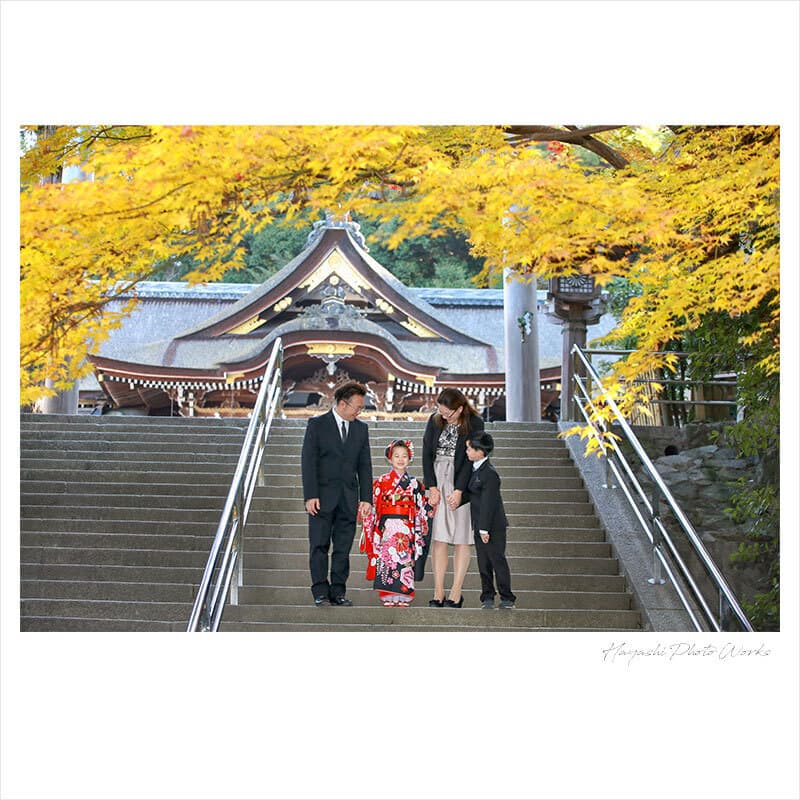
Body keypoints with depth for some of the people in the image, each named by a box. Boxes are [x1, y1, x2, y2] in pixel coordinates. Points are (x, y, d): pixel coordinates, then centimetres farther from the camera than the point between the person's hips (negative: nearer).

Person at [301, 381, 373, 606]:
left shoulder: (361, 428, 11)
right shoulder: (317, 424, -1)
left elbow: (365, 466, 11)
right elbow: (308, 461, -5)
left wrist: (366, 497, 3)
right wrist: (310, 495, -12)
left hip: (349, 499, 4)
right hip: (323, 497, -3)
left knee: (343, 548, 4)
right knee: (319, 546, -2)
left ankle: (338, 592, 9)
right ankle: (321, 593, 1)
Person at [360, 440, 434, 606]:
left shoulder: (414, 484, 10)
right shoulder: (382, 482, 5)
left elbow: (422, 509, 13)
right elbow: (372, 506, 4)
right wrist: (369, 529, -1)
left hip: (407, 529, 1)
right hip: (387, 528, -1)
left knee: (406, 560, -2)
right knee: (386, 559, -5)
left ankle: (403, 596, 4)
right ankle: (387, 597, 1)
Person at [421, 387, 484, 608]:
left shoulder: (474, 424, -7)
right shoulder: (434, 420, 4)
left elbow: (471, 458, -10)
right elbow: (427, 453, 3)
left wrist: (459, 491, -15)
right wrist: (432, 487, -5)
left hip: (462, 481, -3)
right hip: (437, 480, 3)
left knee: (461, 538, -2)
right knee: (439, 536, -2)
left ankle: (456, 593, 0)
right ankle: (438, 592, -2)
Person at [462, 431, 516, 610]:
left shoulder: (490, 474, -19)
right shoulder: (475, 470, 9)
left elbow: (488, 503, -20)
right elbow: (470, 494, 15)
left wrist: (485, 529, -19)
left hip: (493, 526, -9)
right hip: (480, 525, 9)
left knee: (497, 560, -2)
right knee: (483, 562, 10)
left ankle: (507, 598, 6)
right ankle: (487, 596, 18)